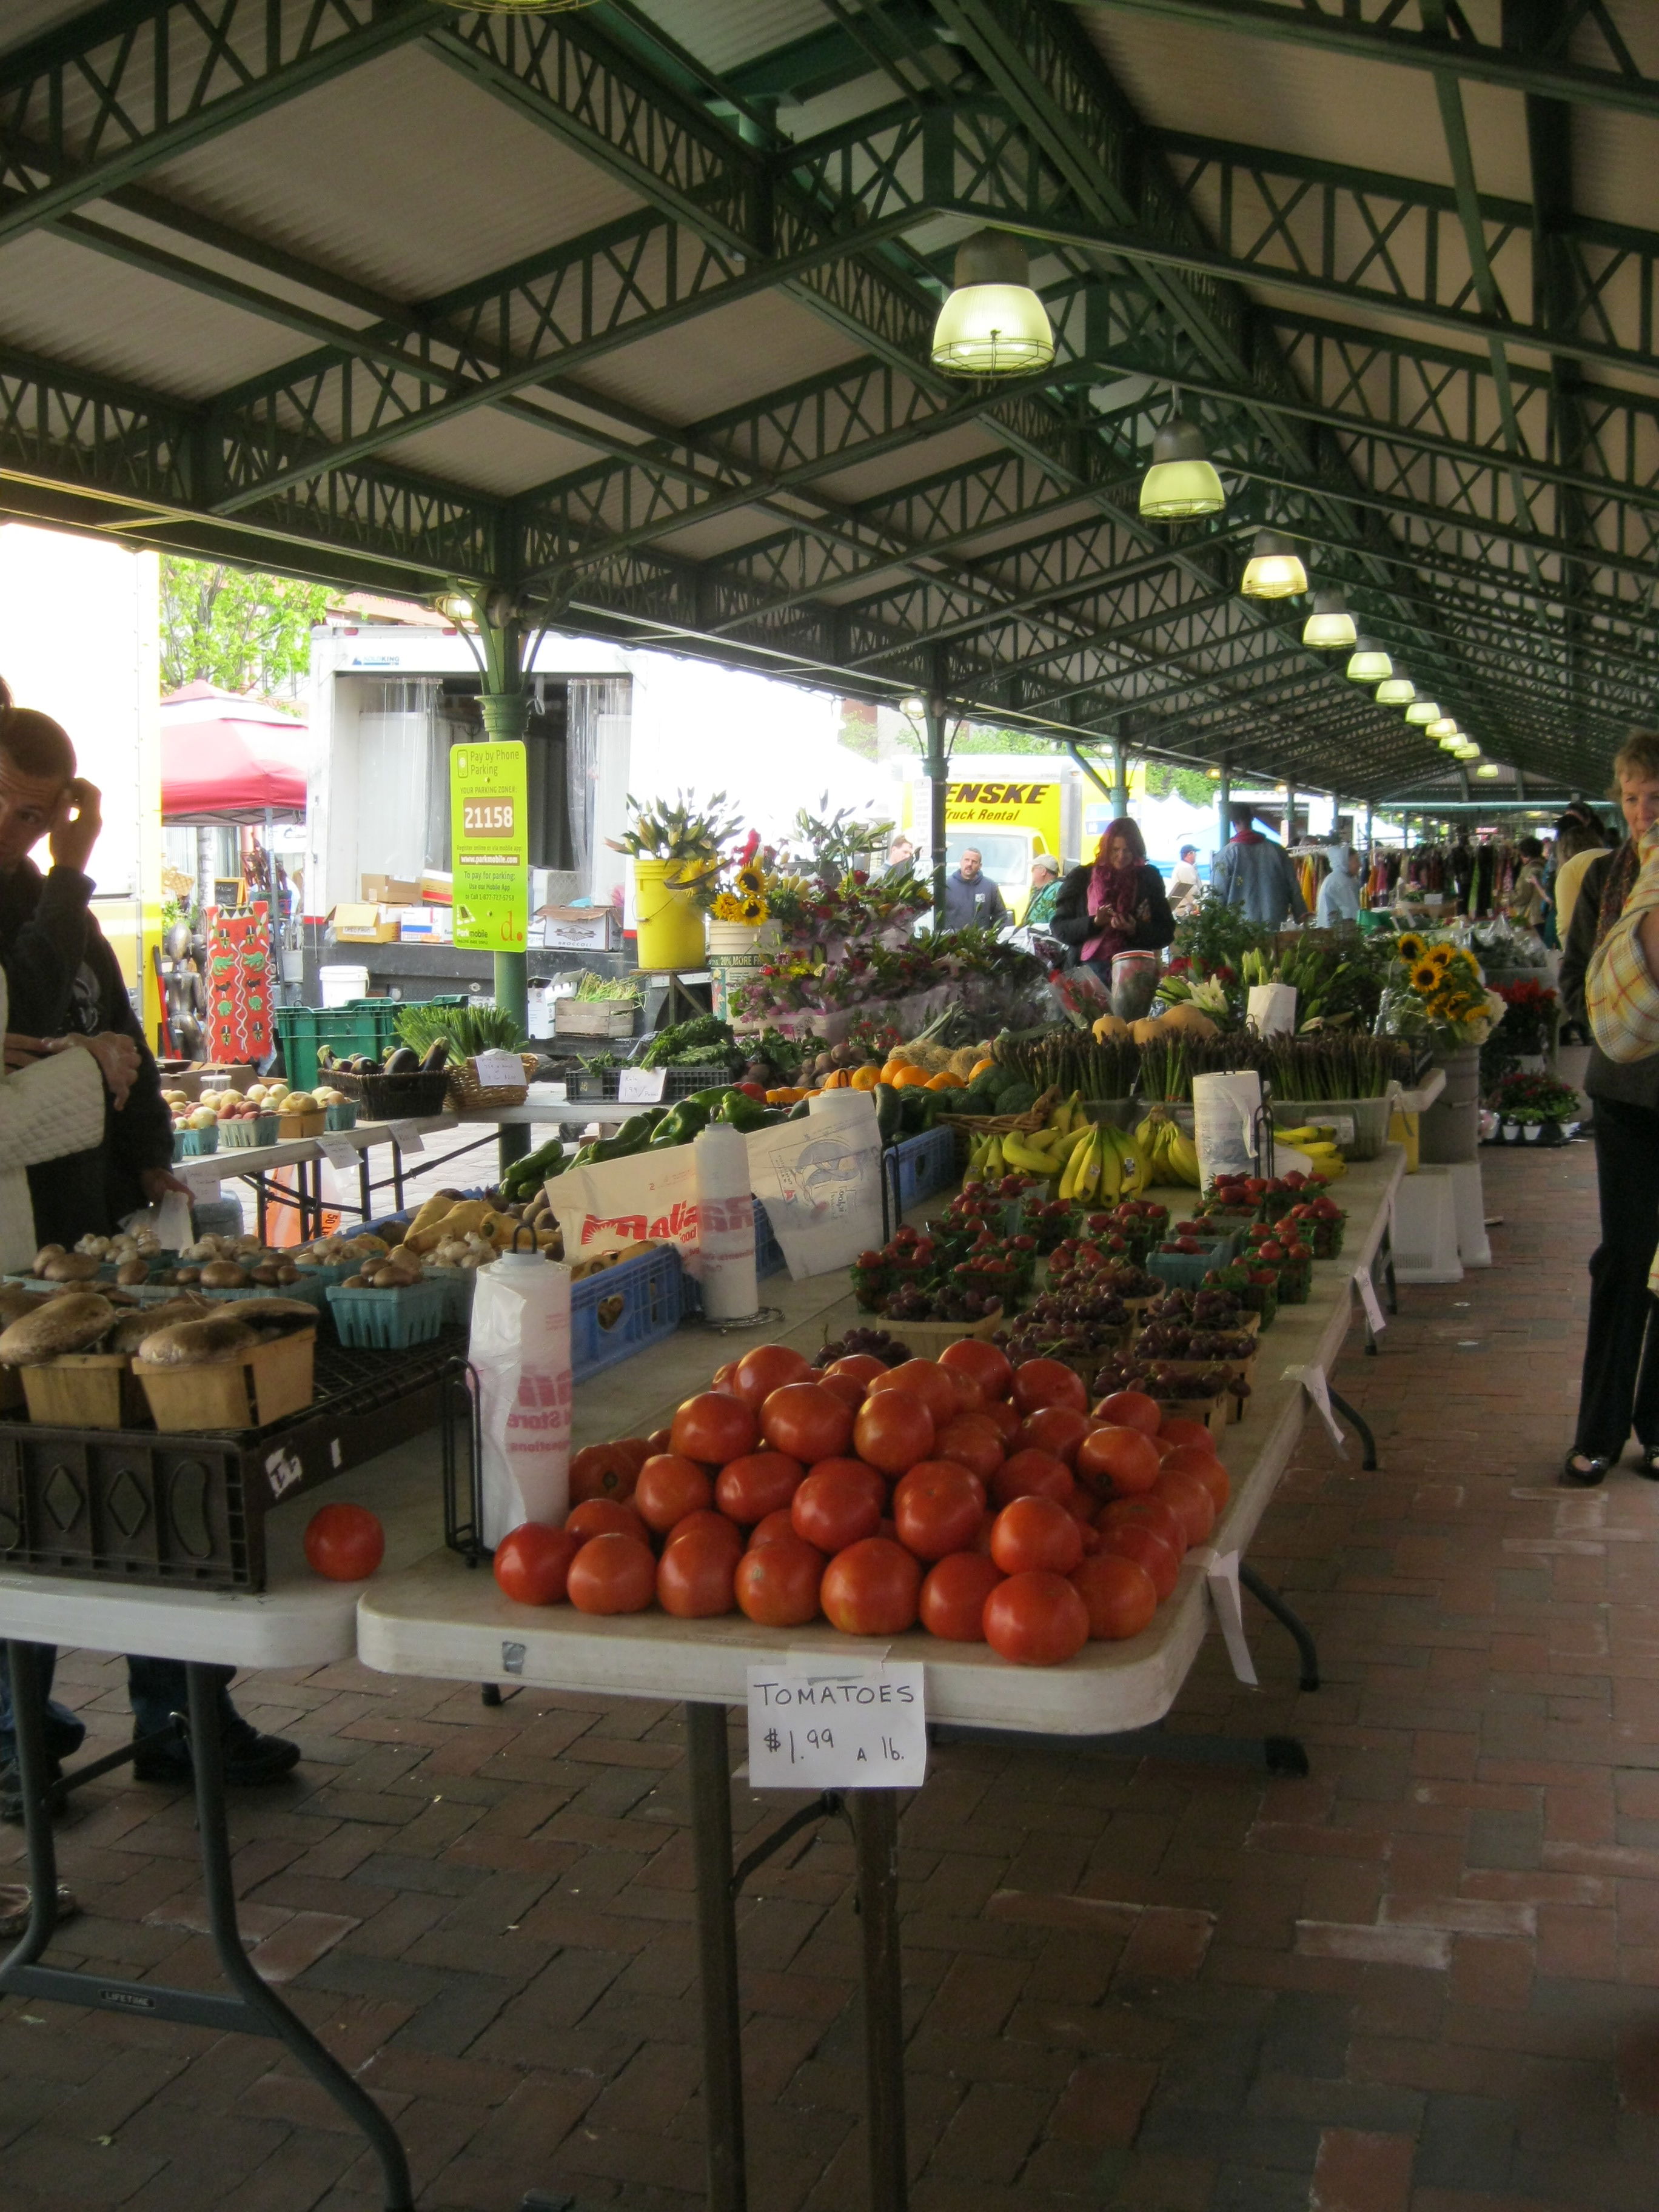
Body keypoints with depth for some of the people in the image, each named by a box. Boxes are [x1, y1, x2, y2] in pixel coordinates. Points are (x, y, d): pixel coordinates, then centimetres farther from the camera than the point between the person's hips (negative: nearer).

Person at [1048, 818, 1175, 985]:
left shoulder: (1149, 878, 9)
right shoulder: (1081, 877, 7)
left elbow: (1166, 932, 9)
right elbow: (1058, 927, 3)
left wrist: (1136, 930, -11)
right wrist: (1094, 923, -13)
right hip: (1090, 970, 0)